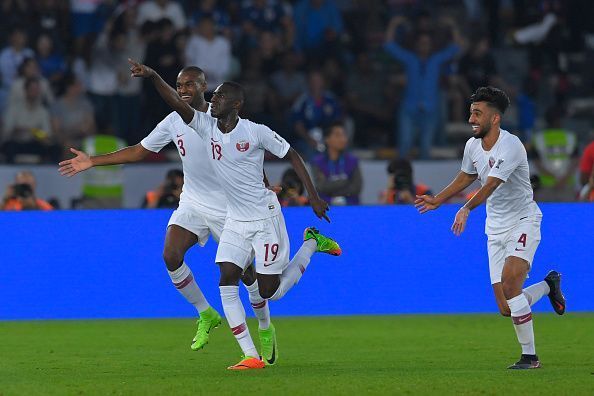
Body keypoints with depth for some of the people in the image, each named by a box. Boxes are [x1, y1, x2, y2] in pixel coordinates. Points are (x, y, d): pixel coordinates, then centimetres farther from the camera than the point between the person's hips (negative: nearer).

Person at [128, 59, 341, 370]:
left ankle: (311, 243, 27)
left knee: (269, 292, 1)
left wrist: (314, 196, -5)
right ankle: (251, 356, -9)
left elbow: (292, 155, -4)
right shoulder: (205, 126, -4)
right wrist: (153, 76, -33)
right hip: (235, 222, 5)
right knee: (227, 280, -13)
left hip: (265, 218, -5)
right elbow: (177, 104, -17)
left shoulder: (256, 132, -15)